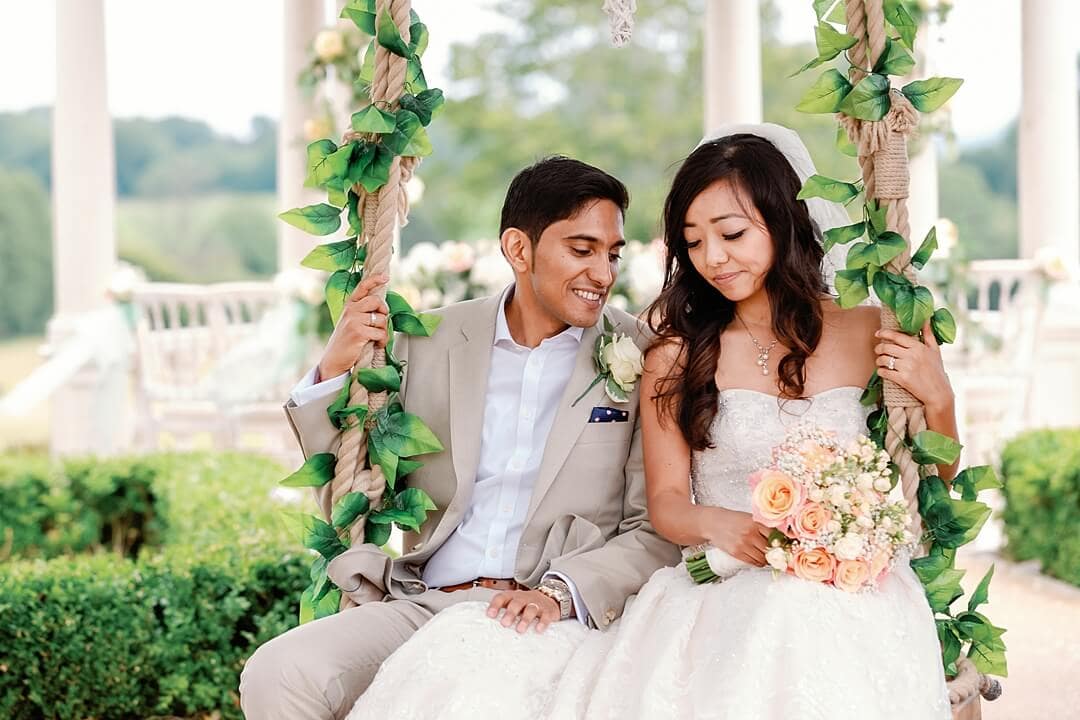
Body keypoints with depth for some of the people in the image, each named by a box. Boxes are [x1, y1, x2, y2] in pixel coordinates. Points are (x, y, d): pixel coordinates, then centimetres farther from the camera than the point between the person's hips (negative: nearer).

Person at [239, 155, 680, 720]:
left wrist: (560, 593, -14)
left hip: (560, 618, -3)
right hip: (422, 604, 3)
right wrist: (333, 371, -2)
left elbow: (656, 531, 4)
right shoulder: (431, 342, 11)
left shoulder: (642, 358, 6)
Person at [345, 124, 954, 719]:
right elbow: (666, 500, 7)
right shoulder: (679, 353, 9)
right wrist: (712, 523, -15)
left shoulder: (874, 336, 8)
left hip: (851, 591, 1)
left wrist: (938, 402, -5)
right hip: (720, 599, 0)